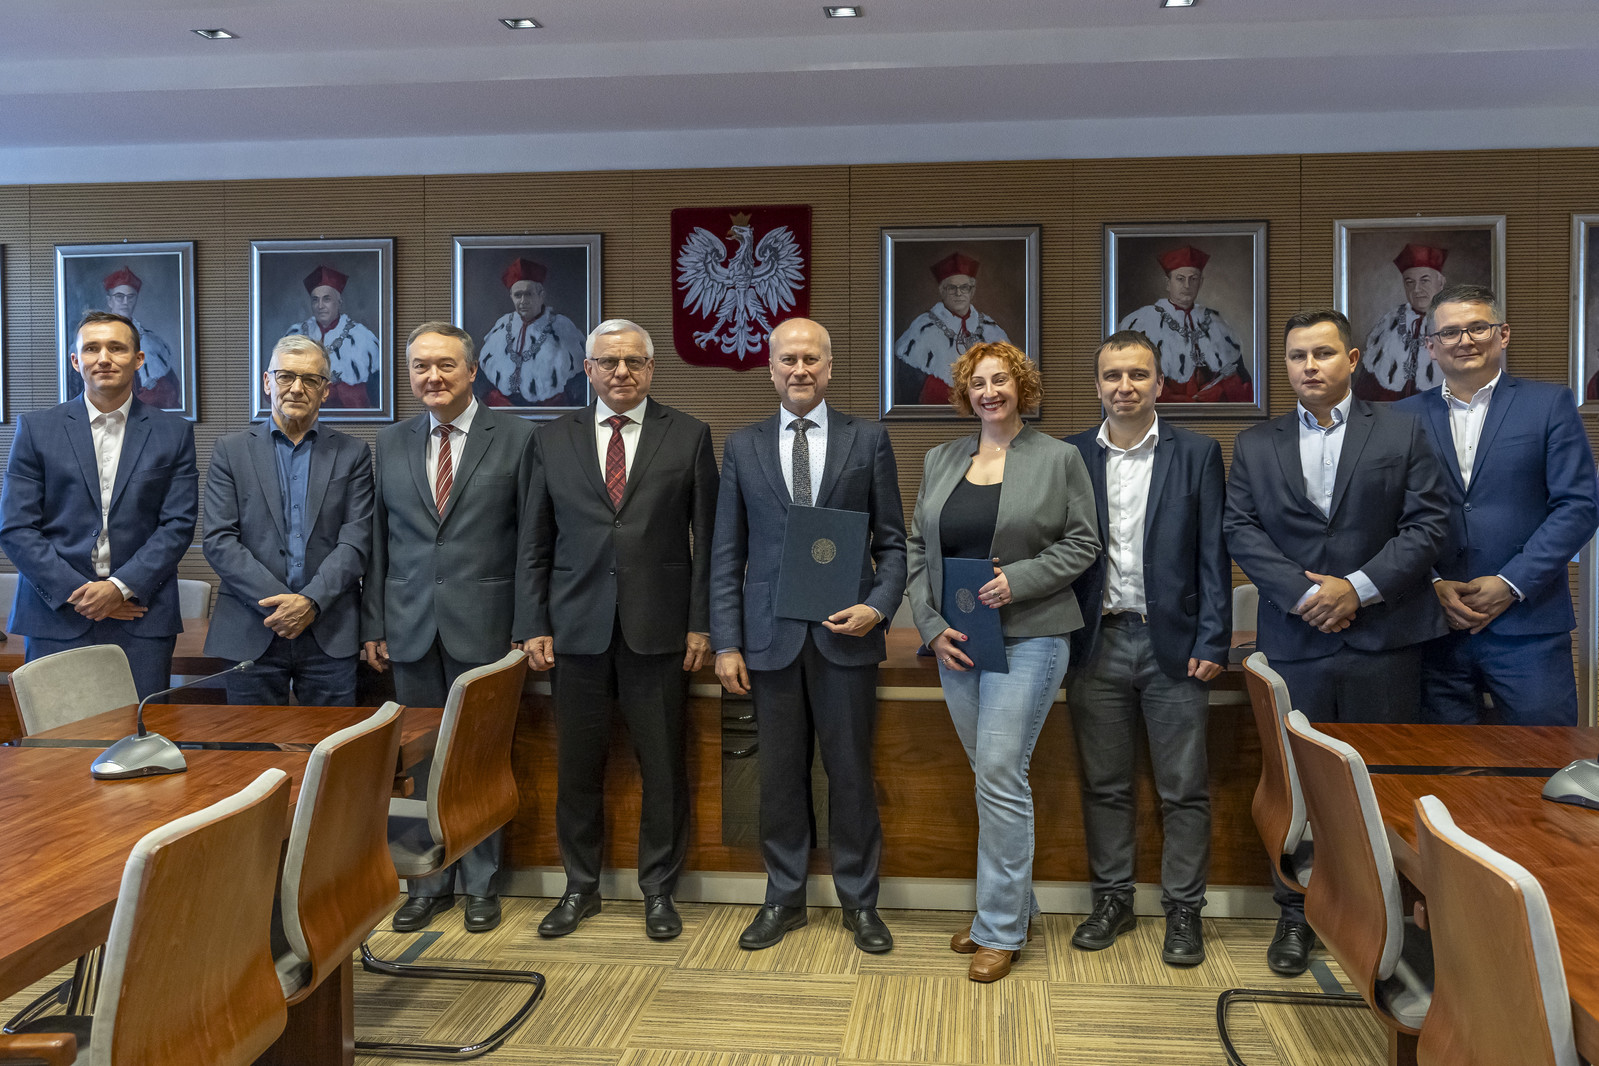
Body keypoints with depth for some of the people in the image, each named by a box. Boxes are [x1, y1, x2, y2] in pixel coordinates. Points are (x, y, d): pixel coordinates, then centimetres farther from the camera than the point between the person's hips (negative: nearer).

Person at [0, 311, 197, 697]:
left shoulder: (174, 433, 7)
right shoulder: (36, 428, 7)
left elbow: (178, 525, 1)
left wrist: (122, 588, -11)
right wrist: (77, 592, -9)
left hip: (142, 620, 0)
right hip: (56, 618, 0)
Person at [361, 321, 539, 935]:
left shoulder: (515, 437, 0)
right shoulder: (390, 444, 10)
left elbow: (530, 540, -3)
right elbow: (378, 540, 10)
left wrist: (528, 626, -8)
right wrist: (373, 625, 5)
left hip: (483, 625, -3)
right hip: (411, 627, 3)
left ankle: (480, 884, 20)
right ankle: (429, 883, 23)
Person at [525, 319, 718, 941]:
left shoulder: (689, 437, 3)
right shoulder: (554, 441, 8)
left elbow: (707, 538, 2)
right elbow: (538, 544, 9)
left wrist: (701, 624, -3)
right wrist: (537, 626, 4)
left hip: (658, 631, -1)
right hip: (578, 629, 2)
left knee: (663, 767, 5)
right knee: (577, 767, 9)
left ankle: (659, 890, 23)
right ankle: (581, 888, 27)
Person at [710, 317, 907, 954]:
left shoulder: (869, 439, 5)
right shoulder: (742, 446, 8)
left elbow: (892, 541, 5)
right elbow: (727, 553, 6)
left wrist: (878, 605, -12)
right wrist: (726, 643, 0)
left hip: (846, 632, -1)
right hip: (771, 636, 1)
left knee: (850, 771, 6)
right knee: (779, 774, 9)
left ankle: (859, 901, 22)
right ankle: (784, 898, 25)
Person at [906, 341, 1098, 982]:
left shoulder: (1058, 458, 2)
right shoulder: (940, 461, 13)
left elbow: (1082, 542, -1)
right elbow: (917, 550, 11)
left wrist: (1019, 579, -14)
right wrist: (932, 626, 0)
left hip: (1027, 637, -5)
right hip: (956, 640, 5)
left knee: (999, 774, -9)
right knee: (992, 775, 12)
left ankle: (1000, 930, 3)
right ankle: (1012, 903, 26)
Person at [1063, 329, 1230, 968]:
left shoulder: (1197, 454, 3)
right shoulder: (1070, 456, 6)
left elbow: (1213, 554, 0)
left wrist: (1212, 643, -6)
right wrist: (1060, 639, -1)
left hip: (1173, 643, -1)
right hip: (1097, 645, 2)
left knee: (1184, 790, 5)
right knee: (1103, 785, 10)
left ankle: (1183, 910, 19)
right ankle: (1112, 900, 25)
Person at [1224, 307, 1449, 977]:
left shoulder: (1401, 431, 7)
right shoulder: (1255, 445, 10)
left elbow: (1428, 520, -1)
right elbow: (1241, 530, 0)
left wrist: (1360, 587, -12)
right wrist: (1303, 594, -12)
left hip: (1384, 638, -1)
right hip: (1294, 640, 1)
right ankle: (1295, 914, 18)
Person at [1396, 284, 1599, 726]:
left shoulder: (1550, 403, 5)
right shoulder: (1406, 417, 9)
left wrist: (1512, 584, -11)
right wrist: (1433, 586, -7)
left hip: (1528, 624, -1)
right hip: (1436, 626, 2)